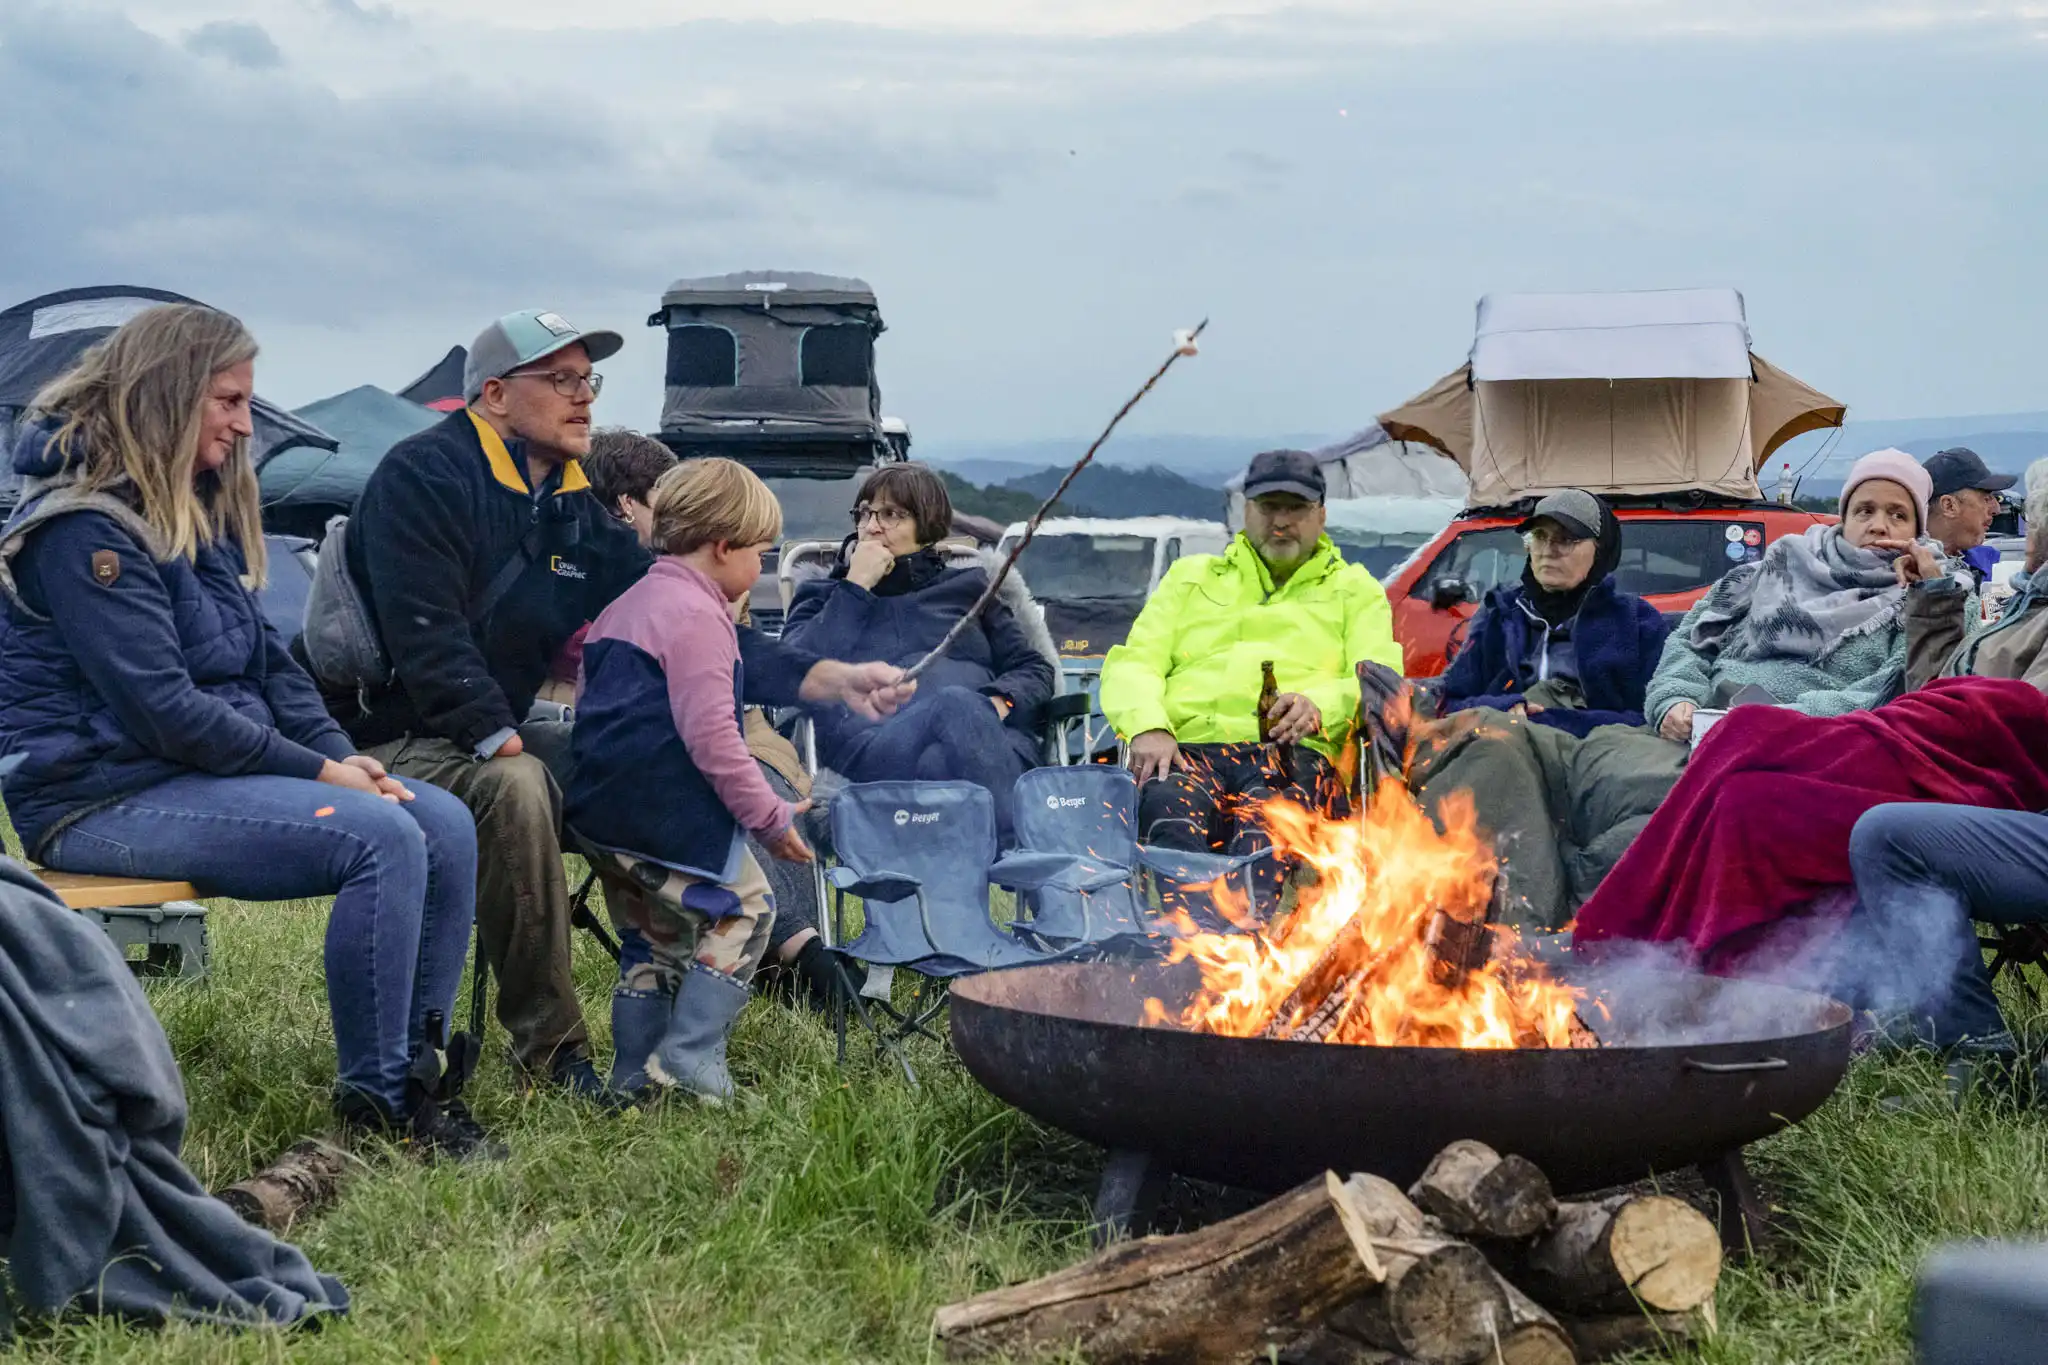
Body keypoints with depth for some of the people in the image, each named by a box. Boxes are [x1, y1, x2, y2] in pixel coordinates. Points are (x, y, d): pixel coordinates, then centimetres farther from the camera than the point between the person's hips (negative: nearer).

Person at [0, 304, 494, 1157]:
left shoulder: (199, 511, 14)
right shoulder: (84, 528, -15)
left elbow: (265, 661, 17)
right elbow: (162, 710, -21)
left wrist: (341, 756, 0)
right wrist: (317, 772, -16)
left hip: (209, 767, 9)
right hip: (104, 796, -9)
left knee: (445, 825, -8)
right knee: (380, 839, -26)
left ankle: (418, 1072, -3)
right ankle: (375, 1104, -17)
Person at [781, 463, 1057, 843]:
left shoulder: (967, 584, 33)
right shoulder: (822, 596, 30)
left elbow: (1035, 669, 22)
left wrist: (1000, 702, -1)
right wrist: (855, 587, 11)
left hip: (991, 738, 2)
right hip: (875, 741, -2)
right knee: (955, 704, -38)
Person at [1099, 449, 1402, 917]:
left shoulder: (1354, 589, 27)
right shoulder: (1190, 577, 31)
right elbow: (1133, 664, 19)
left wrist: (1319, 706, -13)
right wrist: (1147, 726, -5)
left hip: (1292, 755, -1)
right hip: (1189, 750, 1)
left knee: (1264, 827, -39)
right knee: (1170, 809, -38)